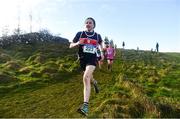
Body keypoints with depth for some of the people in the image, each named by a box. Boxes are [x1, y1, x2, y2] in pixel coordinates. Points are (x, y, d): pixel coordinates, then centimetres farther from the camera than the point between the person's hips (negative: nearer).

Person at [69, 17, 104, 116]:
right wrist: (77, 43, -17)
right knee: (88, 76, 21)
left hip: (92, 59, -3)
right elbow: (71, 45, 3)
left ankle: (85, 106, -29)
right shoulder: (80, 34, 0)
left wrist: (101, 52, 14)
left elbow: (100, 43, 26)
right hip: (82, 59, 3)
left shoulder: (97, 36, 2)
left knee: (86, 77, -25)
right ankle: (94, 82, 61)